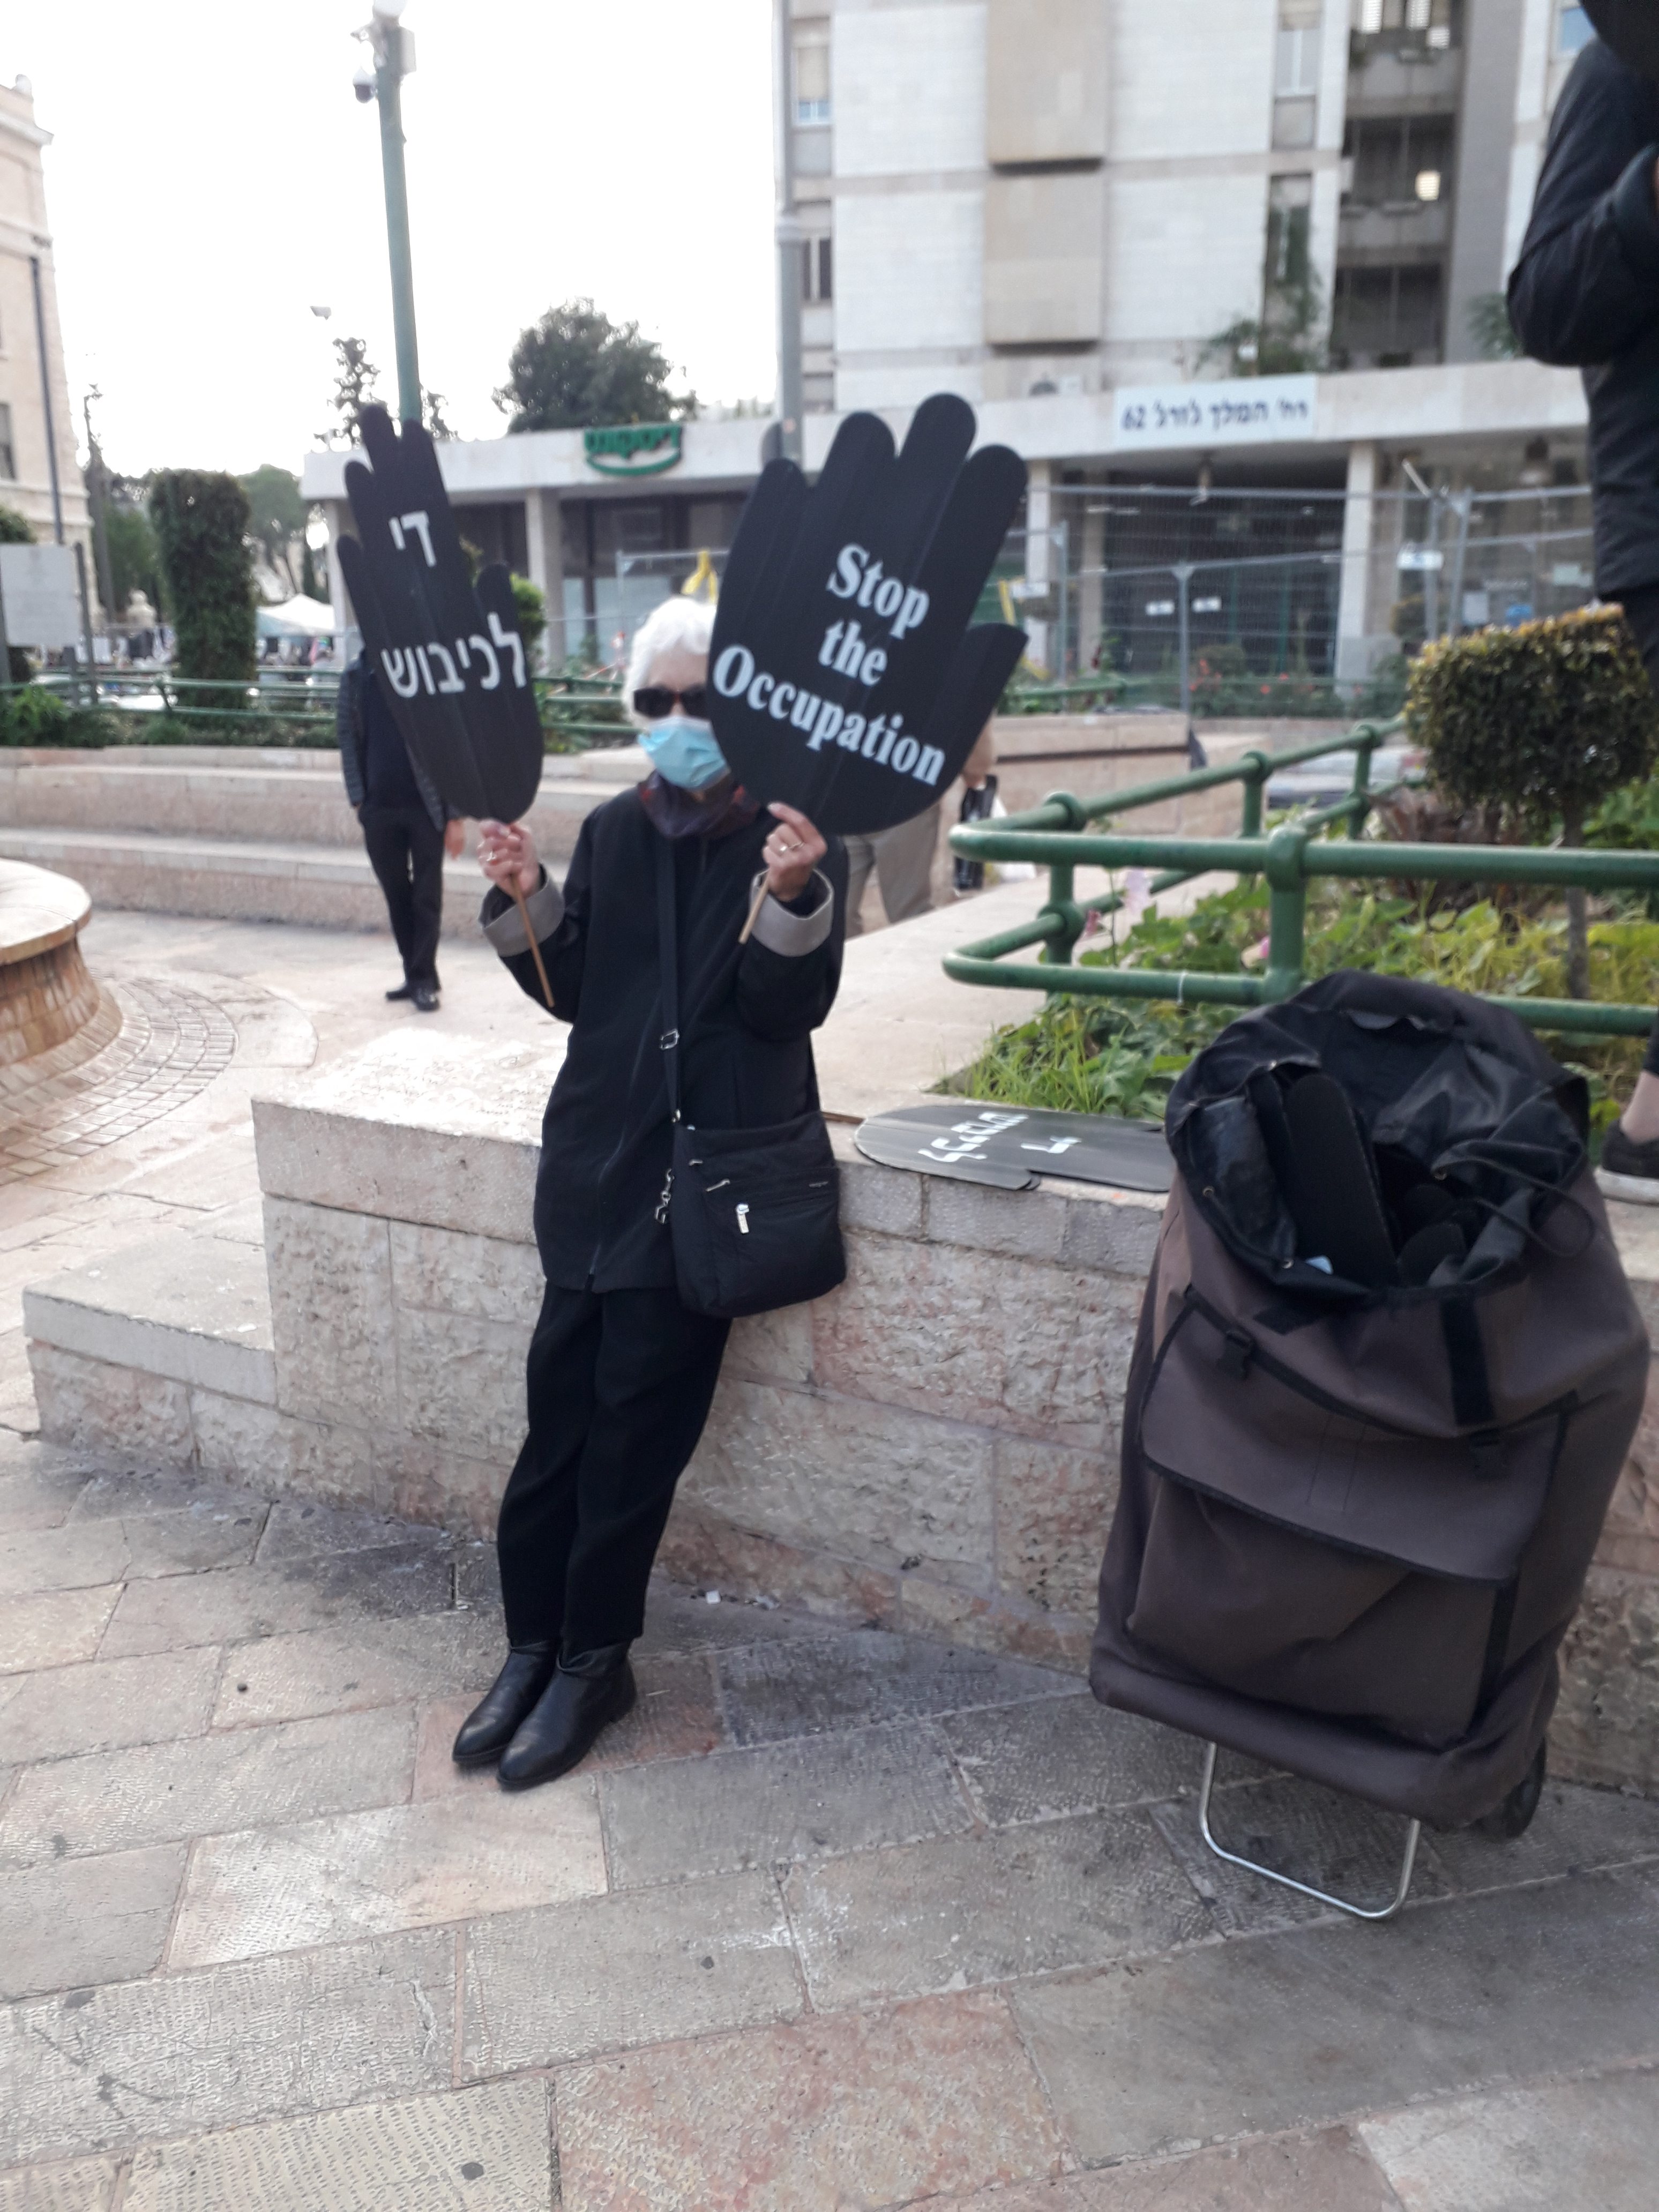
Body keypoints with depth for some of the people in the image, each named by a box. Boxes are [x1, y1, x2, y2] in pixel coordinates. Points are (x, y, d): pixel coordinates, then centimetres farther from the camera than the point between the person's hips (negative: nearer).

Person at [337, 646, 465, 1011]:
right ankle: (414, 974, 22)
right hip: (379, 808, 4)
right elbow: (348, 738, 9)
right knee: (396, 895, 11)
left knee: (426, 897, 2)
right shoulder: (356, 677, 4)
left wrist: (455, 816, -10)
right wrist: (358, 798, -1)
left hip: (426, 807, -4)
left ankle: (425, 980, 8)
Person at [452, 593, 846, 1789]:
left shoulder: (800, 843, -5)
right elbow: (572, 990, 12)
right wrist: (522, 896, -4)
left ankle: (593, 1660, 16)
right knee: (562, 1408, 5)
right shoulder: (612, 831, 10)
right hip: (601, 1157, 5)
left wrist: (793, 900, -29)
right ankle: (536, 1641, 20)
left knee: (634, 1424, 0)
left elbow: (789, 1009, -12)